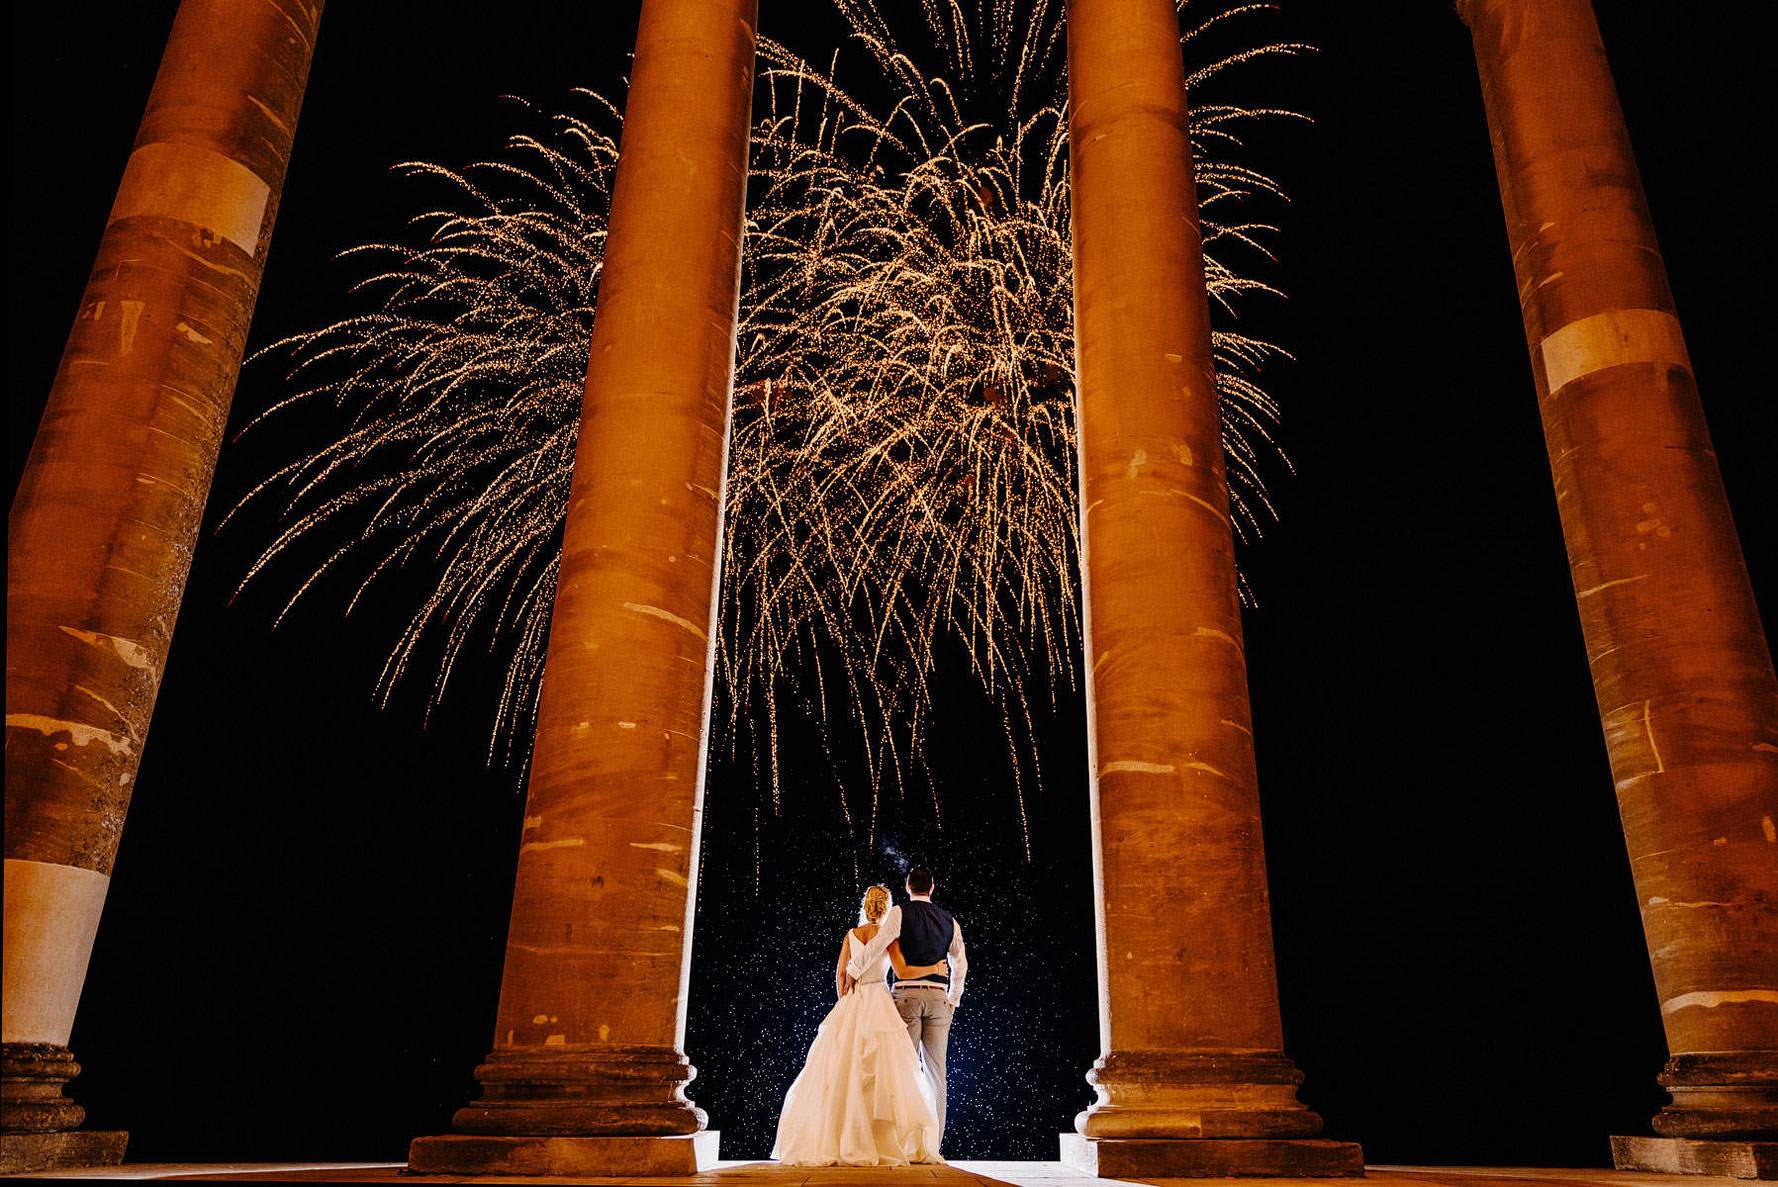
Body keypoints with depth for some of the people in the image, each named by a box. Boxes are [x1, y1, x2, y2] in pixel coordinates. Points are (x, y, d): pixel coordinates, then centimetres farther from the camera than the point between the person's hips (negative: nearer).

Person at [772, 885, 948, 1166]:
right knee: (884, 1073, -4)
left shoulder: (851, 935, 10)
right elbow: (902, 971, -10)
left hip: (850, 1004, 4)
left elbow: (840, 974, 9)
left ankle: (831, 1144, 0)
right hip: (878, 1004, -3)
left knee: (841, 1073, 3)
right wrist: (935, 968, 2)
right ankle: (886, 1145, -10)